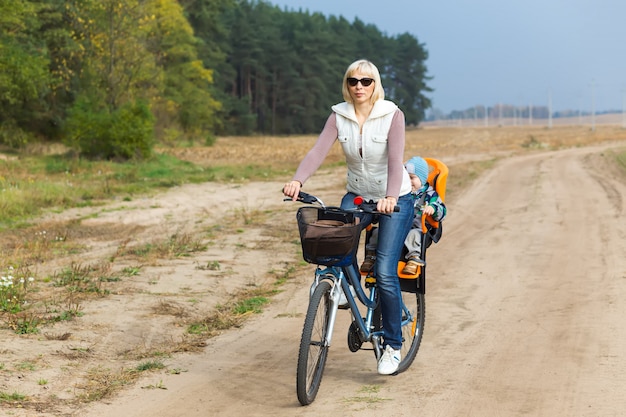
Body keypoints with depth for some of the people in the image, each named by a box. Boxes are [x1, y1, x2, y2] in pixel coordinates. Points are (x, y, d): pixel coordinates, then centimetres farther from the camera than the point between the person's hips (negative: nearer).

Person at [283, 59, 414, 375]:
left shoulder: (392, 115, -14)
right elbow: (318, 150, -18)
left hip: (395, 200, -4)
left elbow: (395, 159, -25)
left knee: (385, 272, -14)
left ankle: (392, 345, 2)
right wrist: (297, 180, -36)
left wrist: (390, 197, -42)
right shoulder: (339, 115, -4)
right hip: (358, 195, 4)